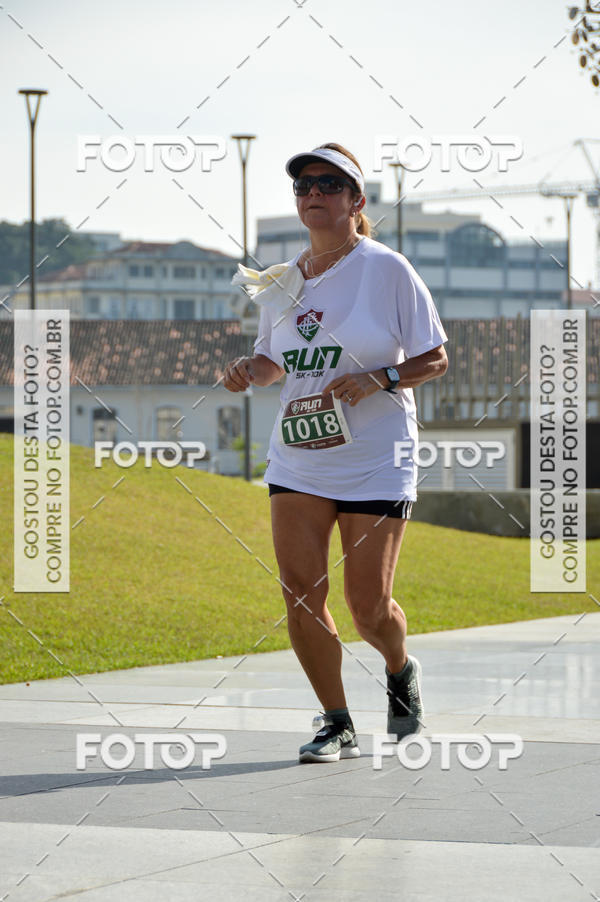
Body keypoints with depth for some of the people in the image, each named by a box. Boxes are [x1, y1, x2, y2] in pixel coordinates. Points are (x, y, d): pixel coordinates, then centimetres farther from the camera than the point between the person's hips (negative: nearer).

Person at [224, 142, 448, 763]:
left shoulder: (388, 270, -6)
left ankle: (400, 671, 32)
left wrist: (379, 379, -19)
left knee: (368, 606, -3)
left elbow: (436, 359, -3)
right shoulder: (282, 282, 7)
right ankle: (337, 726, 8)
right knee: (300, 592, -7)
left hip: (377, 465, -4)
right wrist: (249, 371, -3)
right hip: (297, 461, 4)